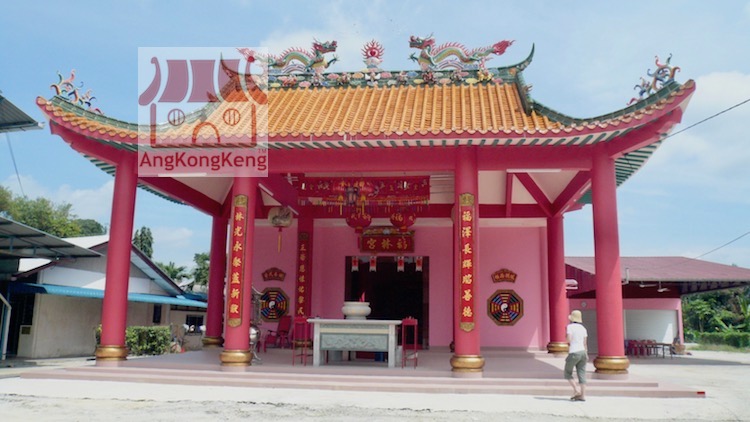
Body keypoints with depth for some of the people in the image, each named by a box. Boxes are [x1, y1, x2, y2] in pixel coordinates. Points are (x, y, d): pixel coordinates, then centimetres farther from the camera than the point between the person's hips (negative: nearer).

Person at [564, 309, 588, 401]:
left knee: (567, 373, 9)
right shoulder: (583, 328, 9)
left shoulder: (570, 326, -7)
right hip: (582, 352, 6)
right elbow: (585, 343, 9)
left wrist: (567, 339, 7)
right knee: (582, 374, 4)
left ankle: (576, 390, -4)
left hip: (574, 353, -6)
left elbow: (569, 340, -15)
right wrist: (586, 355, 15)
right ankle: (583, 395, 1)